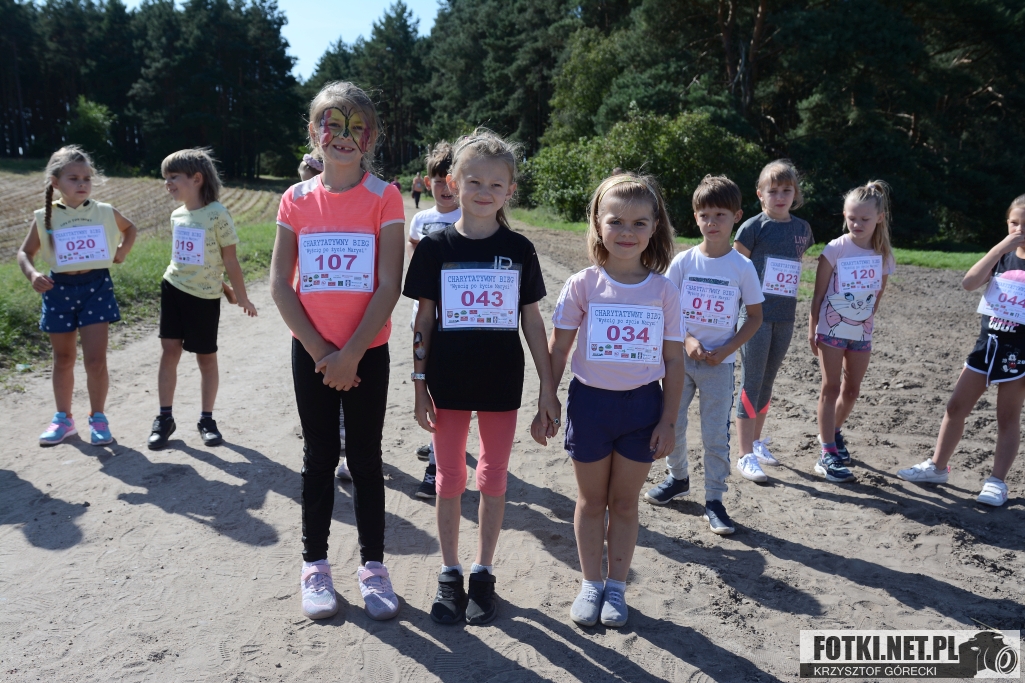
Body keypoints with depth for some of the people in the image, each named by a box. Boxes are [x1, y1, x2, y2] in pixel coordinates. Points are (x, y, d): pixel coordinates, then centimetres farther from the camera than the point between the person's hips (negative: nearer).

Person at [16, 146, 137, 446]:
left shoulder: (105, 212, 0)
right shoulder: (44, 217, -2)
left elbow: (130, 228, 21)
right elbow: (25, 252, 6)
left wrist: (122, 251, 6)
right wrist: (32, 274, -13)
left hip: (96, 287, -1)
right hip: (60, 289, 1)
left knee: (95, 360, -6)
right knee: (63, 359, 13)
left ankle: (98, 418, 12)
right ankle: (63, 419, 27)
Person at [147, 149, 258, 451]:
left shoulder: (217, 214, -14)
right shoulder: (177, 215, 5)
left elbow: (230, 260, -10)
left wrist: (241, 297, -5)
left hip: (204, 296, -5)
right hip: (173, 288, 5)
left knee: (206, 358, 6)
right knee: (169, 350, 3)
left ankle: (207, 419, 19)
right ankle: (164, 418, 13)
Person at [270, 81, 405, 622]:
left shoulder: (384, 197, -6)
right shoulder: (297, 199, 1)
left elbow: (389, 286, -11)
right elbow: (279, 283, -1)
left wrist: (351, 354, -15)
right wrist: (318, 350, -10)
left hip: (367, 352, -2)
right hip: (311, 352, 2)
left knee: (365, 458, 8)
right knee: (319, 458, 12)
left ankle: (372, 565, 23)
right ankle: (315, 566, 26)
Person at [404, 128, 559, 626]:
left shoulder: (518, 249, -1)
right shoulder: (436, 247, -3)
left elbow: (531, 319, 3)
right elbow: (424, 318, 1)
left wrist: (548, 386, 1)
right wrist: (419, 383, -2)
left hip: (501, 383, 1)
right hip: (448, 382, 0)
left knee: (493, 480, 11)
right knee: (449, 479, 10)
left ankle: (483, 572, 28)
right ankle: (449, 573, 27)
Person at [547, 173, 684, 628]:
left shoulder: (664, 290, -3)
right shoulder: (582, 285, -6)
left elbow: (673, 360, 1)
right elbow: (557, 350, -1)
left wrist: (668, 421, -1)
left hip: (642, 404, 1)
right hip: (590, 401, 0)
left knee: (625, 502, 13)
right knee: (591, 501, 13)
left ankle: (616, 586, 30)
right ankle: (591, 583, 31)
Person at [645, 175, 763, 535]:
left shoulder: (742, 267, -5)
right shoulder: (683, 261, -3)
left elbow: (755, 316, 1)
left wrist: (727, 349, -11)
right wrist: (687, 340, -14)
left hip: (719, 362, -2)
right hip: (679, 356, 2)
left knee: (716, 435, 3)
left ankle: (714, 501, 16)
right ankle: (678, 478, 36)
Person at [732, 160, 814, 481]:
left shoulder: (802, 228, 9)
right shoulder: (753, 227, -7)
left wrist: (790, 305, 15)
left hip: (785, 318, 5)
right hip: (756, 314, -5)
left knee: (767, 382, 15)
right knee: (751, 383, -2)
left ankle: (757, 442, 30)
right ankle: (746, 456, 4)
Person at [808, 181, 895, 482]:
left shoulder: (883, 254, -1)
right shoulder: (835, 250, -11)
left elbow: (878, 293, 11)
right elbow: (818, 293, -8)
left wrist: (867, 319, 7)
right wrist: (812, 329, -8)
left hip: (862, 332, 4)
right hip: (832, 329, -4)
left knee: (852, 389, 13)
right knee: (831, 387, -1)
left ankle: (834, 431, 38)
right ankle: (827, 453, 2)